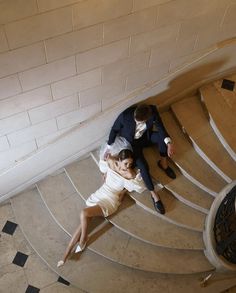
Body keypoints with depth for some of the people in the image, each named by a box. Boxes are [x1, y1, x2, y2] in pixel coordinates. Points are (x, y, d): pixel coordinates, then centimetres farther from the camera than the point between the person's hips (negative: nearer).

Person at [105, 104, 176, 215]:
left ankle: (163, 163, -1)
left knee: (161, 137, -27)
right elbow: (114, 129, -16)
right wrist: (108, 147, -7)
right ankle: (154, 194, -8)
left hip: (146, 136, 3)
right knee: (143, 166, -23)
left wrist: (169, 142, -37)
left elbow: (161, 127, -19)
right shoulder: (125, 115, -34)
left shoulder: (153, 111, -28)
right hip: (132, 142, -3)